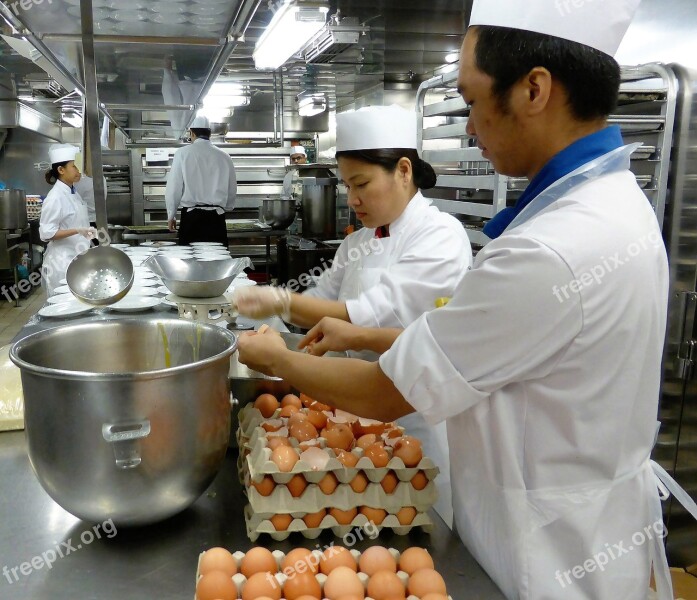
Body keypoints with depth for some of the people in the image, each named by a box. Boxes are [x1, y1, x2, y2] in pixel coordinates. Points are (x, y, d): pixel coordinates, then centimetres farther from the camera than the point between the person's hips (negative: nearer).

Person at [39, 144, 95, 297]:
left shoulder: (73, 193, 10)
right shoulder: (55, 197, -15)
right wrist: (77, 231, -27)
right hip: (63, 260, -8)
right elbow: (46, 233, -18)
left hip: (78, 257, 8)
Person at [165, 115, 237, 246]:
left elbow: (173, 188, -1)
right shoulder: (224, 157, 6)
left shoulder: (183, 154, -2)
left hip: (191, 217, -2)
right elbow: (232, 191, 14)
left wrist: (171, 216, 11)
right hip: (216, 218, 2)